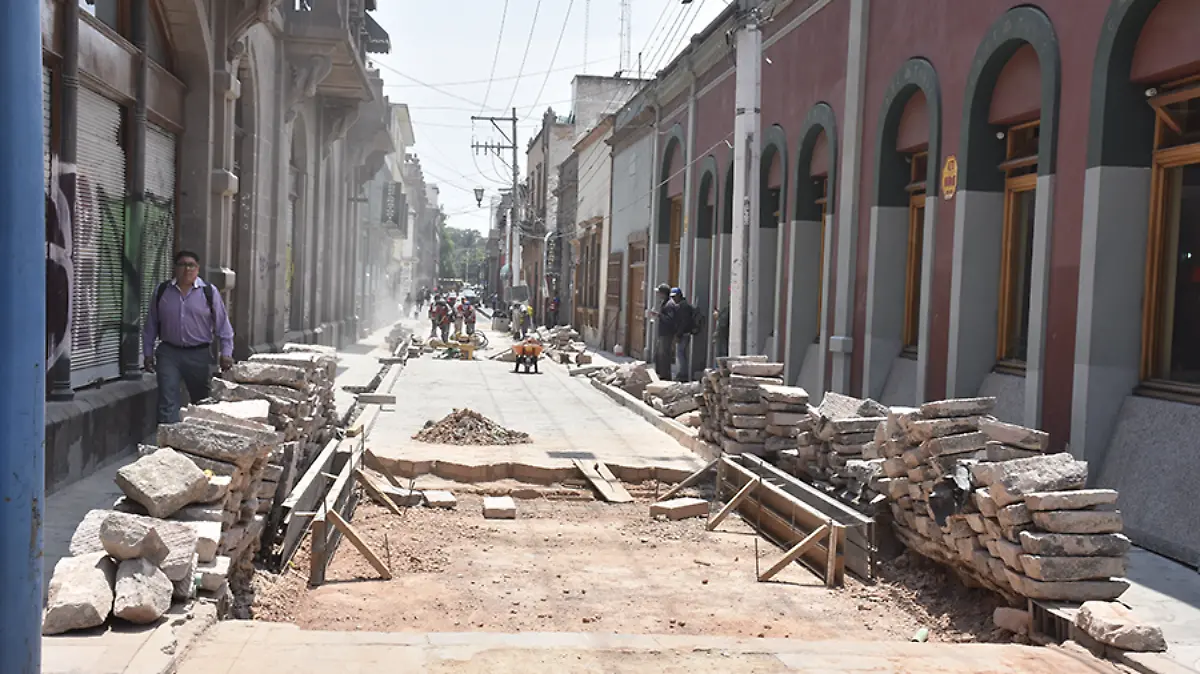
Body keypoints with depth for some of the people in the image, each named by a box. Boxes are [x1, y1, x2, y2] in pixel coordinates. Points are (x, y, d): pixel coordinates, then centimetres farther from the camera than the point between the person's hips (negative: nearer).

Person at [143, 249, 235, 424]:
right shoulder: (161, 291, 3)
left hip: (199, 354, 0)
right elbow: (151, 325, 9)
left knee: (203, 401, 14)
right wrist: (148, 353, 8)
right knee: (167, 402, -8)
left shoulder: (209, 292, -2)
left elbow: (222, 324, 0)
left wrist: (226, 353, -5)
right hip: (169, 354, 0)